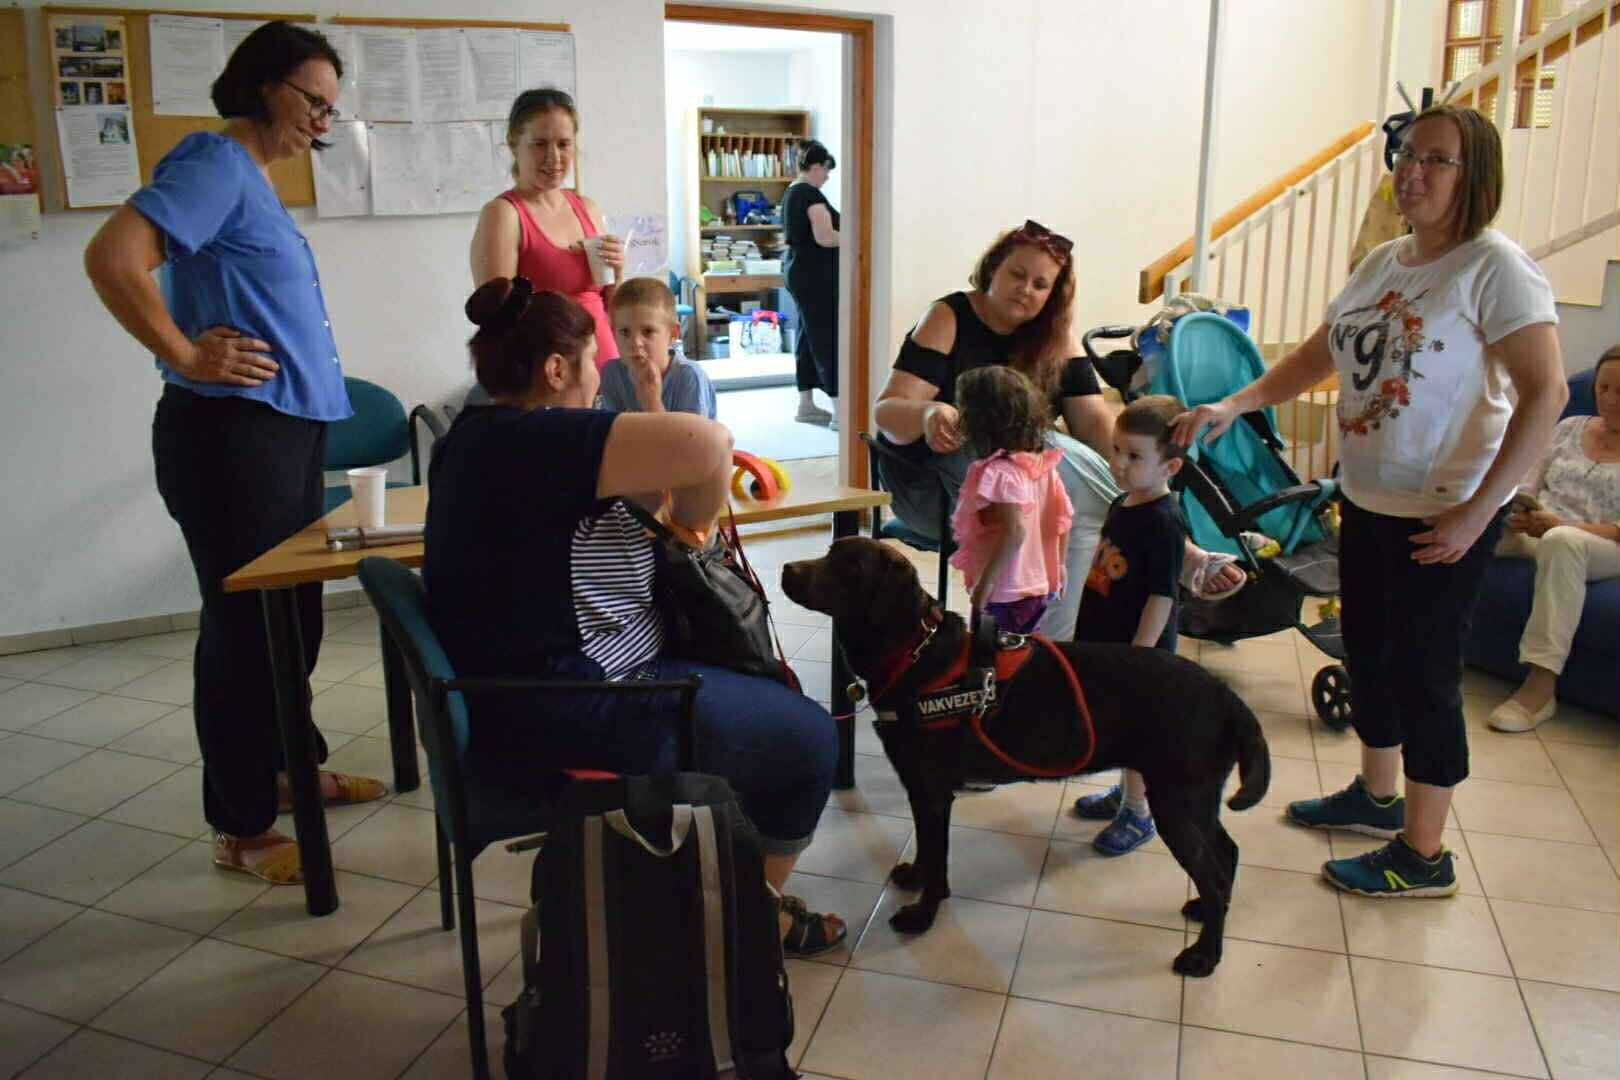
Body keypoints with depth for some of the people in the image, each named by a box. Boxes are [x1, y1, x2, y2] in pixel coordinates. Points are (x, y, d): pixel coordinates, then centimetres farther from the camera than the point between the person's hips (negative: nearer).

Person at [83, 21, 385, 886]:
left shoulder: (255, 179, 17)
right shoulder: (216, 163, -11)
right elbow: (112, 257, -24)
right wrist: (189, 358, -19)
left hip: (286, 428, 10)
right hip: (231, 433, -10)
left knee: (294, 612, 18)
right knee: (244, 620, -2)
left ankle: (288, 764, 36)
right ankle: (240, 828, 10)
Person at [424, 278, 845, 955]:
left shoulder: (480, 435, 9)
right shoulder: (536, 441, -22)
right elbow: (705, 444, -33)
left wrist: (666, 509, 6)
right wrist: (692, 517, -13)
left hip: (519, 690, 11)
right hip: (567, 718, -11)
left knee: (757, 695, 26)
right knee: (805, 737, 2)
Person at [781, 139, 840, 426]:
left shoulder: (791, 193, 15)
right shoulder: (811, 194, -15)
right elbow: (825, 238, -22)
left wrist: (840, 233, 17)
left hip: (797, 268, 10)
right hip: (814, 273, -10)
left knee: (809, 335, 12)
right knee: (828, 336, -9)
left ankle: (806, 405, 16)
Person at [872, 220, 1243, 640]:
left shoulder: (1056, 340, 7)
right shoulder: (949, 318, -7)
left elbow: (1094, 420, -4)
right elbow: (887, 412, -16)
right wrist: (928, 414, -41)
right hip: (933, 484, -5)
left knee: (1077, 514, -31)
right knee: (1067, 468, -31)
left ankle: (1050, 642, -26)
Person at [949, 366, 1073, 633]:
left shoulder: (998, 473, -21)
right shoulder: (1044, 464, 2)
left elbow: (1015, 534, -28)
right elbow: (1064, 517, 8)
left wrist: (984, 584, -23)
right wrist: (1058, 566, 19)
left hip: (1006, 593, -8)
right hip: (1040, 586, 8)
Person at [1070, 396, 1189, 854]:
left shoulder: (1163, 523, -21)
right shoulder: (1121, 505, 5)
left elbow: (1162, 597, -21)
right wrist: (1087, 633, 18)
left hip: (1140, 650, -8)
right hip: (1106, 642, 8)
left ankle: (1138, 813, 21)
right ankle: (1125, 791, 40)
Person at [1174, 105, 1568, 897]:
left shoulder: (1494, 268, -15)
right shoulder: (1383, 263, 8)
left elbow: (1545, 392, -21)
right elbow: (1317, 357, 16)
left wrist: (1476, 512, -25)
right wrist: (1234, 405, 2)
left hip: (1444, 516, -8)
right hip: (1368, 501, 8)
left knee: (1422, 672, 2)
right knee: (1367, 652, 19)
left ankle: (1423, 856, 18)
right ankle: (1376, 796, 41)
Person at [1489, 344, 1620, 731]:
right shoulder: (1568, 428, 15)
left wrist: (1559, 525, -22)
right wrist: (1520, 511, -9)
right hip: (1539, 531, 5)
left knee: (1560, 542, -41)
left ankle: (1541, 686, -42)